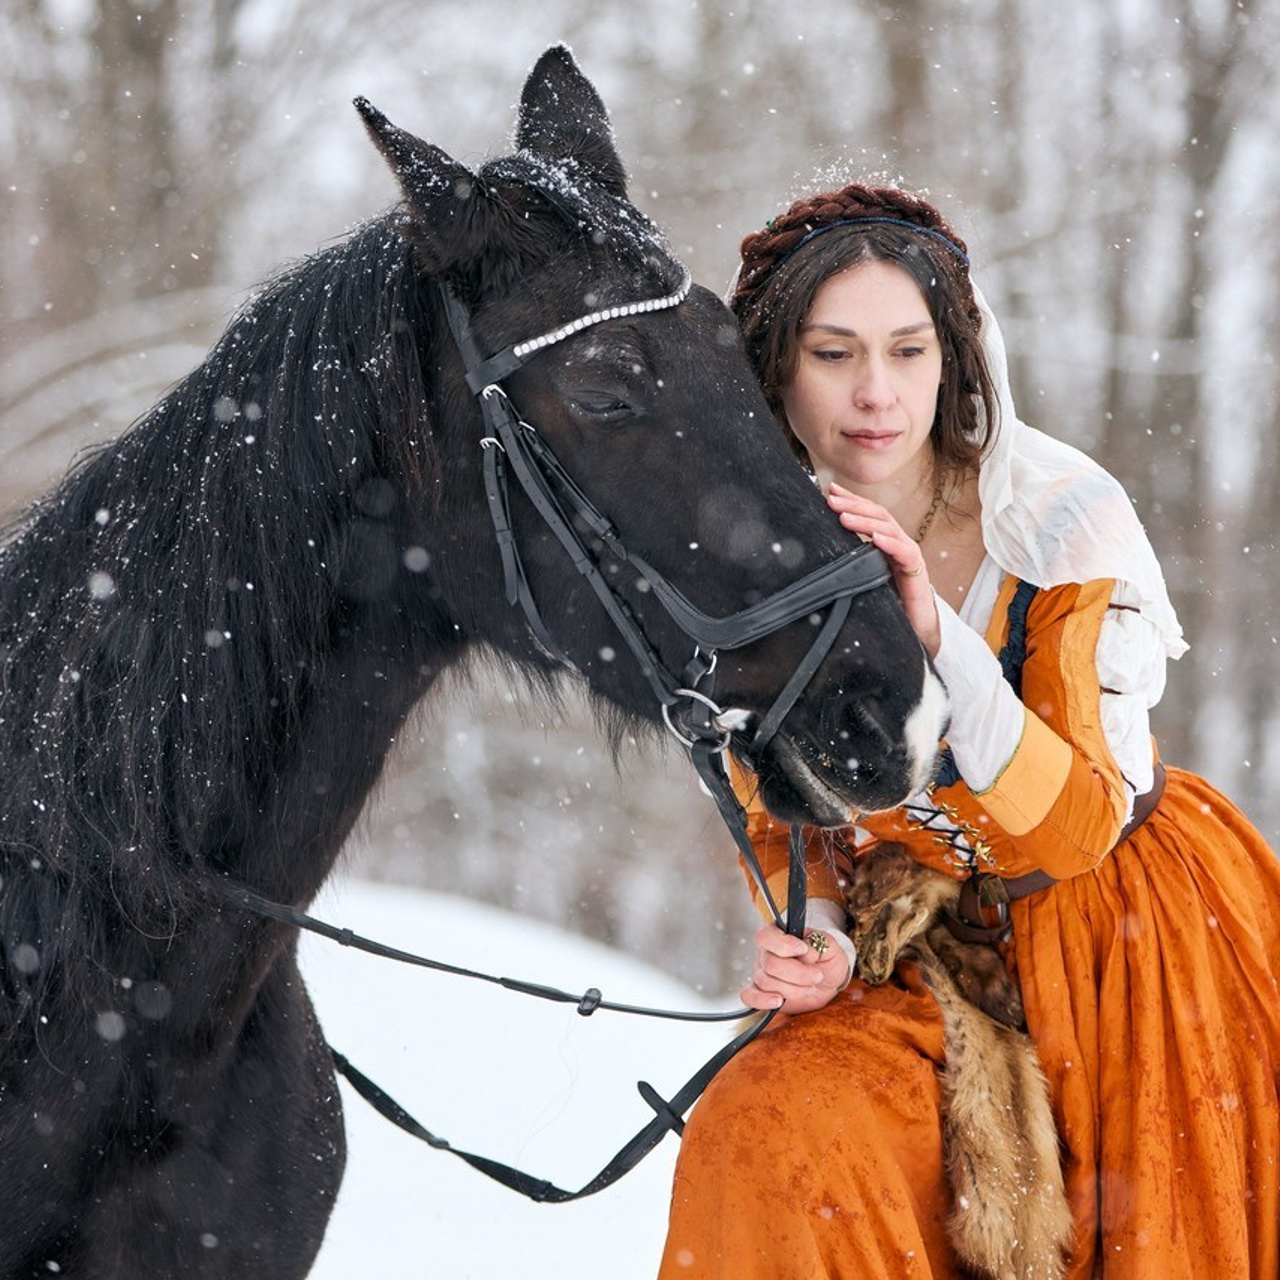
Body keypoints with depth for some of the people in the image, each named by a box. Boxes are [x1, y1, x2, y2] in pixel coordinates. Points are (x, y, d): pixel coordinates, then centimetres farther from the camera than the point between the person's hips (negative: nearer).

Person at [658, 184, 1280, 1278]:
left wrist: (935, 634, -35)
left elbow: (1078, 828, -23)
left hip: (1126, 940, -2)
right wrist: (813, 940, -17)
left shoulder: (1064, 517, -19)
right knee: (771, 1135, -17)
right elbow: (773, 815, 4)